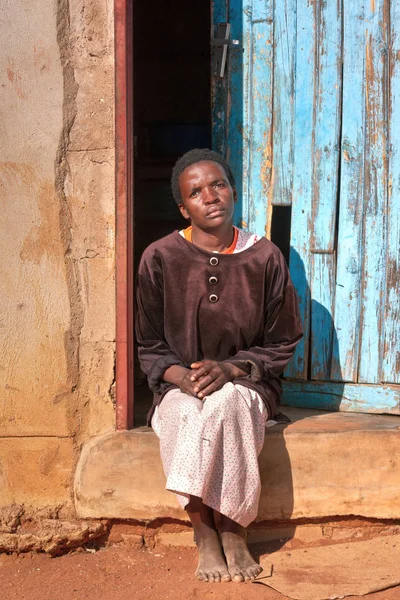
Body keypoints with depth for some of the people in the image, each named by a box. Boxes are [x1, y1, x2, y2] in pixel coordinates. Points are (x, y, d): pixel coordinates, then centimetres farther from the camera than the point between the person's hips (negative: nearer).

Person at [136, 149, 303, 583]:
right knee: (189, 416, -33)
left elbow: (282, 344, 3)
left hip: (247, 385, 0)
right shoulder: (159, 259, -3)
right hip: (179, 388, 1)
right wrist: (182, 376, -16)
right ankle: (205, 535, -14)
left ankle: (229, 531, -15)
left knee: (222, 404, -34)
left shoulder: (265, 258, -3)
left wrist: (228, 369, -14)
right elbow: (149, 347, 5)